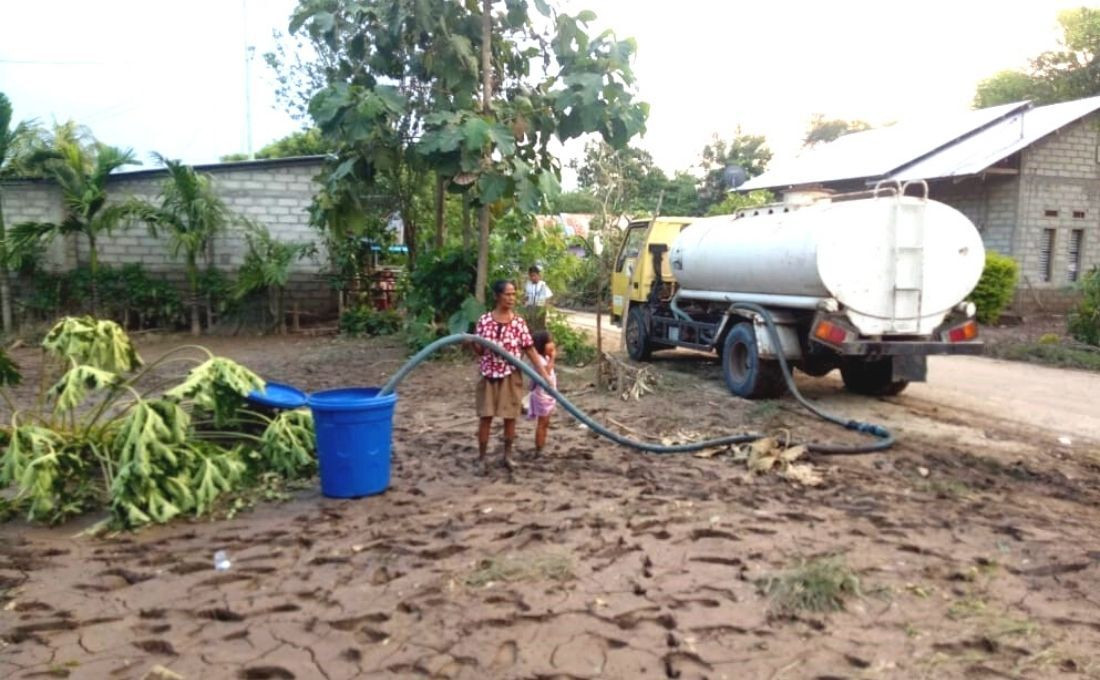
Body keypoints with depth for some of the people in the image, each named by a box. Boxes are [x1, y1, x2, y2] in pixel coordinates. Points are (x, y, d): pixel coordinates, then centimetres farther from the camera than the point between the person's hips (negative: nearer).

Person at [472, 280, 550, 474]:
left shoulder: (518, 322, -4)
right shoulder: (484, 320, -4)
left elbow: (530, 349, -2)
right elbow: (479, 350, 2)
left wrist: (543, 373, -5)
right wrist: (471, 343, -20)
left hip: (511, 376, 1)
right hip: (489, 375, 0)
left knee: (510, 417, 8)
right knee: (485, 417, 2)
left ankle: (508, 455, 26)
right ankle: (481, 458, 13)